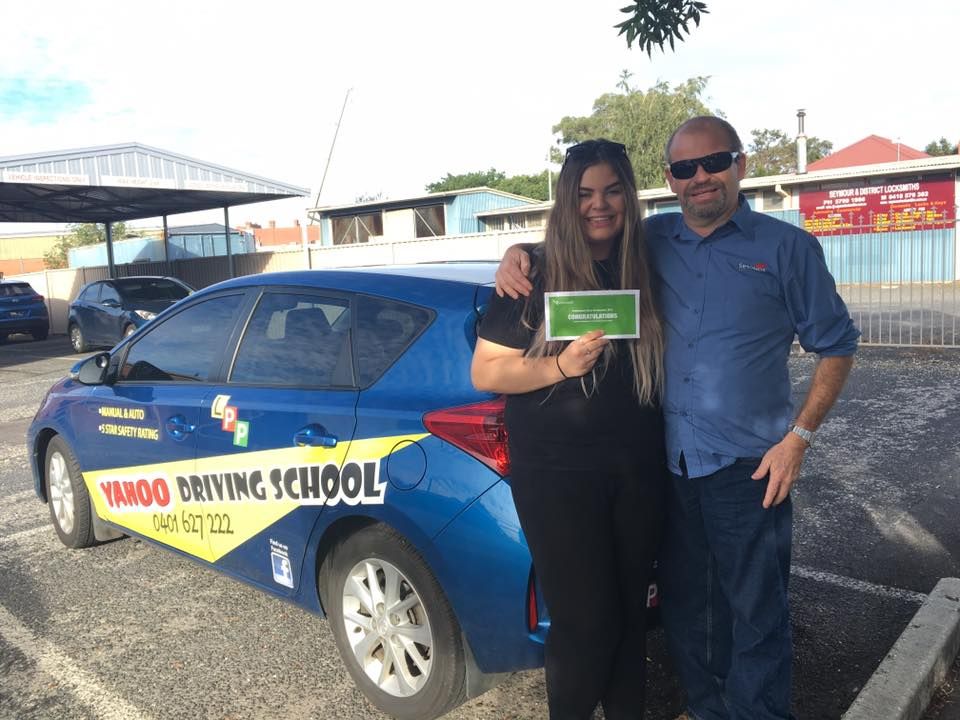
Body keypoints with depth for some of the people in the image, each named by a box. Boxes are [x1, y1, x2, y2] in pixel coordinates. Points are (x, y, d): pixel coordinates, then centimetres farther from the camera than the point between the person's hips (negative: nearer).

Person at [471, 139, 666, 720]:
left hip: (638, 471, 4)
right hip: (557, 475, -4)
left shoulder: (646, 269, 5)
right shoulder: (535, 274, -6)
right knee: (585, 622, 2)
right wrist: (561, 365, -21)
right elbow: (484, 372, -6)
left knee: (631, 612, 14)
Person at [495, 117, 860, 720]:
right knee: (684, 605, 18)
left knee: (756, 614, 7)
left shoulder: (786, 247, -2)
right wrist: (518, 254, -4)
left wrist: (798, 437, -7)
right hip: (667, 461, 4)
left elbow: (836, 345, 3)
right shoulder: (650, 240, 6)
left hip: (747, 466, -3)